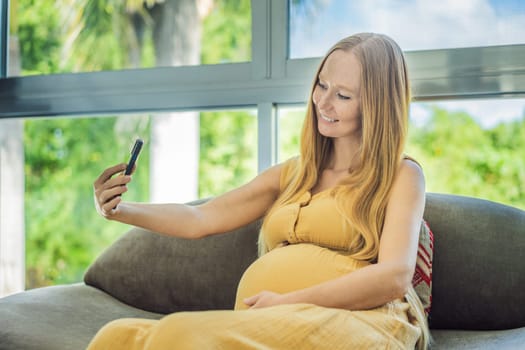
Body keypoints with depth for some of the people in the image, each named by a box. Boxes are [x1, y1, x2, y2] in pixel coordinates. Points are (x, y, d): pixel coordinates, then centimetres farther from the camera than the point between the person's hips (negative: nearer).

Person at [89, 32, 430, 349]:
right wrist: (121, 210, -3)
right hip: (266, 322, 5)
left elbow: (395, 276, -7)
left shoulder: (400, 176, 8)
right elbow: (200, 220, 14)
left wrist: (291, 302, -15)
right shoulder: (290, 174, 24)